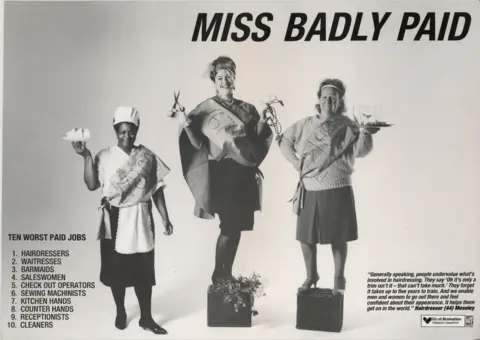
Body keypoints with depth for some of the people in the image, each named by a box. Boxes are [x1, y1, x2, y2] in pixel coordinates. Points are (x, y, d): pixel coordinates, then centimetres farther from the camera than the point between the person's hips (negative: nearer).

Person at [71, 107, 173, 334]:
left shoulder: (147, 157, 2)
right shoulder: (104, 156, -1)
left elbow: (157, 190, 4)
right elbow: (92, 185, -11)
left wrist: (165, 219, 2)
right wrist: (86, 157, -18)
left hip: (140, 220, 1)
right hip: (114, 220, 0)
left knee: (143, 270, 4)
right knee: (117, 269, 9)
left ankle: (146, 317, 18)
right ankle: (120, 312, 30)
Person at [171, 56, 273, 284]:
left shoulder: (247, 108, 11)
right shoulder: (206, 109, -1)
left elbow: (256, 140, 11)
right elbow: (198, 144, -7)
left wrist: (262, 121, -3)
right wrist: (185, 123, -20)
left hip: (245, 172, 5)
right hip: (223, 172, -5)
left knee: (239, 225, 8)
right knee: (229, 225, -7)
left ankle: (228, 274, 21)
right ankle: (217, 275, 10)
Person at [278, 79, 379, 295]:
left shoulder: (347, 126, 0)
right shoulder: (306, 124, 8)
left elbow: (361, 151, -12)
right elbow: (284, 141, 15)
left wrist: (366, 133, -30)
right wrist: (295, 162, 2)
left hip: (337, 190, -3)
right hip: (310, 190, 3)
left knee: (338, 237, 4)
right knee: (306, 236, 8)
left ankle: (339, 279, 21)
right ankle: (311, 276, 27)